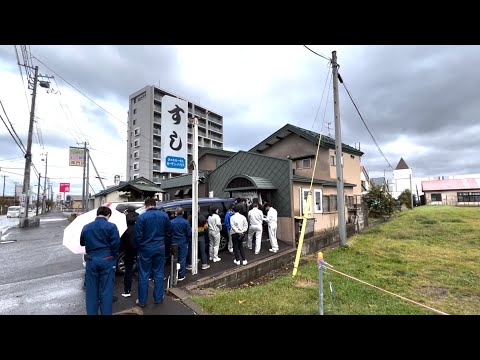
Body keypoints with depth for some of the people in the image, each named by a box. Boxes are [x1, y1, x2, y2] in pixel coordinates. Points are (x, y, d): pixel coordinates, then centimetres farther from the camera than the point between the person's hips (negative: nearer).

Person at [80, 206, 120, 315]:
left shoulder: (86, 227, 4)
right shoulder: (111, 226, -12)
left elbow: (82, 243, 15)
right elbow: (116, 244, -13)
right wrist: (114, 255, 4)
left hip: (91, 260, 4)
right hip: (107, 261, -4)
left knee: (91, 289, 16)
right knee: (106, 289, 6)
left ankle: (91, 312, 26)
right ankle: (105, 312, 15)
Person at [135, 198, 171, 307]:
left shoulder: (141, 217, -11)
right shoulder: (164, 215, 0)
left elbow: (138, 236, -10)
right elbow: (168, 233, 5)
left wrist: (139, 248, 6)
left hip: (145, 249, -2)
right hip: (160, 248, 3)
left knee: (143, 276, 10)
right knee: (158, 274, 14)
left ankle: (142, 301, 21)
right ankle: (158, 298, 24)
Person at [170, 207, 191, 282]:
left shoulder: (172, 222, -6)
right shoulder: (185, 222, -13)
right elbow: (189, 233, -7)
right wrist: (189, 240, 12)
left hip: (174, 243, 3)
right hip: (183, 243, -3)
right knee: (182, 259, 5)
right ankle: (181, 276, 8)